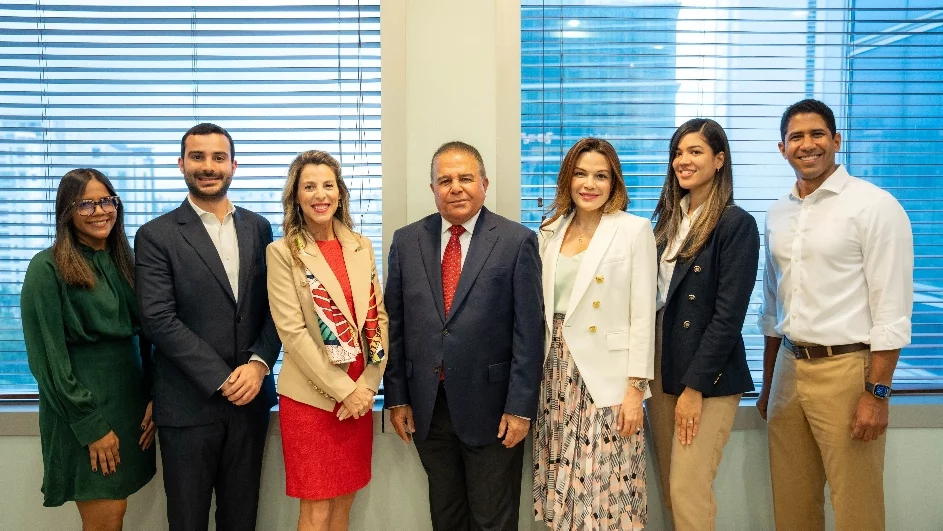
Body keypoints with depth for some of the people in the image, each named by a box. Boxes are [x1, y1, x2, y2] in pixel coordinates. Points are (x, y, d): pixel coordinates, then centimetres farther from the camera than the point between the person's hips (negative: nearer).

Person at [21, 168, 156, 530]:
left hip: (131, 400, 6)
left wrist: (154, 399, 0)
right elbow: (49, 357, -12)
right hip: (82, 409, -5)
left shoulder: (124, 263, 9)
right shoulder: (47, 268, -9)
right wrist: (91, 426, -14)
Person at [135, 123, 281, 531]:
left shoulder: (258, 227, 7)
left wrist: (258, 364, -10)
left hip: (250, 395, 3)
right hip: (189, 402, -3)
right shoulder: (156, 235, -4)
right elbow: (159, 320, -12)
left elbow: (274, 305, 5)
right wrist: (222, 379, -15)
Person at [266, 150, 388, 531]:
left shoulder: (361, 246, 7)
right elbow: (292, 333, -12)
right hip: (310, 397, -4)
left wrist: (368, 385, -5)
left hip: (360, 394, 4)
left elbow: (379, 317, 6)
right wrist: (343, 390, -14)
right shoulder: (282, 253, -7)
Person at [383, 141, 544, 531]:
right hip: (426, 408, 3)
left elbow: (529, 331, -8)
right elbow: (395, 325, 6)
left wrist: (520, 407, -10)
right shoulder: (406, 241, 4)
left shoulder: (517, 241, -6)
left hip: (491, 408, -3)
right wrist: (396, 397, 4)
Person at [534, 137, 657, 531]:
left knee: (607, 491, 0)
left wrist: (635, 388, -10)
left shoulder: (634, 230, -4)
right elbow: (543, 308, 12)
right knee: (562, 488, 10)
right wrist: (538, 374, 8)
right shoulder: (550, 232, 9)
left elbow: (643, 314, -6)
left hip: (606, 376, -4)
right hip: (557, 373, 4)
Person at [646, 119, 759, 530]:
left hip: (707, 376, -7)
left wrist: (694, 385, -16)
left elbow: (728, 314, -15)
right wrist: (651, 370, 6)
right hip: (660, 365, 7)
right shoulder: (669, 219, 11)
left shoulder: (736, 223, -10)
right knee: (670, 489, 13)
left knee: (688, 491, -4)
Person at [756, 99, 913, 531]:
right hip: (789, 368, 6)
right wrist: (767, 386, 17)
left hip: (847, 368, -5)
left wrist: (876, 393, -16)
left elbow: (892, 310, -12)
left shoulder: (874, 205, -8)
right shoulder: (778, 215, 11)